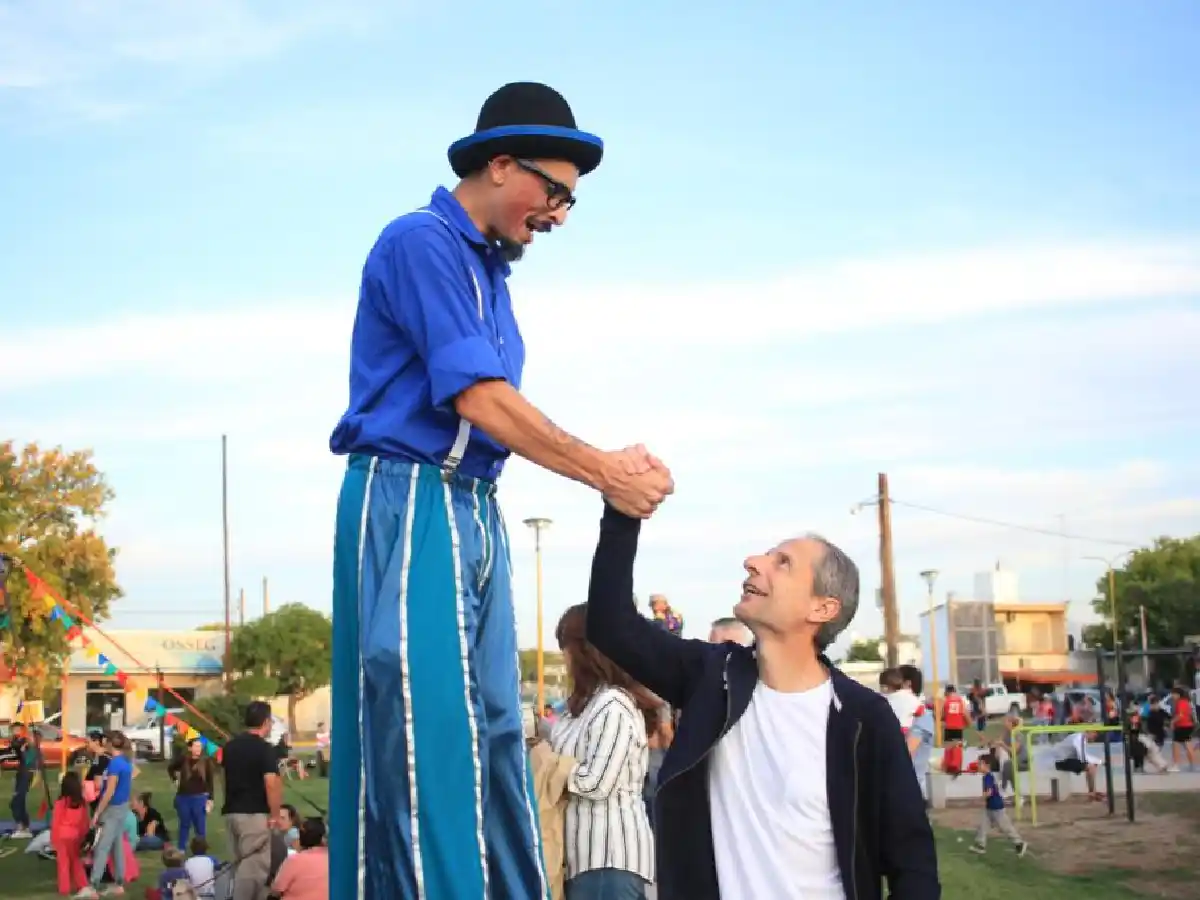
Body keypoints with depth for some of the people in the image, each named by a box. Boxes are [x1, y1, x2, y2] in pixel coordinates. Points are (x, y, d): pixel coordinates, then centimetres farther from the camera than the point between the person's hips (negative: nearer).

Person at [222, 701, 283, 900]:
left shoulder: (230, 746, 10)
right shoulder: (264, 748, -13)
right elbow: (271, 783, -21)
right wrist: (274, 815, -14)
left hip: (231, 812, 8)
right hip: (255, 814, -8)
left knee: (241, 863, 13)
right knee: (254, 864, -6)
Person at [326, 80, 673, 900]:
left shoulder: (490, 269, 18)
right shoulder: (423, 242, -11)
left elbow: (494, 410, 13)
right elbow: (478, 399, -18)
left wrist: (609, 467, 0)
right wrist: (604, 472, -14)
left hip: (474, 511, 9)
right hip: (409, 502, -9)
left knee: (492, 728, 9)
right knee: (426, 730, -10)